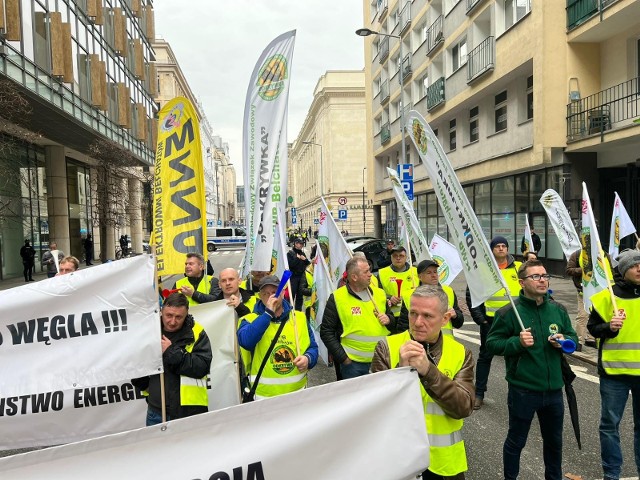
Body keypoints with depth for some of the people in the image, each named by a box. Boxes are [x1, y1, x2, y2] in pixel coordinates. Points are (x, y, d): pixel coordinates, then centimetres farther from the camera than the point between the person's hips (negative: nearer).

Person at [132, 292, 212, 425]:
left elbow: (202, 367, -19)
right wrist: (149, 388, 11)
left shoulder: (197, 333, -6)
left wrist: (171, 352, -20)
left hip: (190, 411, -3)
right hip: (156, 411, 3)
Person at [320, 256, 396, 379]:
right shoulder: (337, 298, -9)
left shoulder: (380, 293, 5)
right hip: (353, 363, -4)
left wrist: (389, 320, -5)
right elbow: (326, 332, -7)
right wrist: (343, 358, -10)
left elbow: (392, 320, 18)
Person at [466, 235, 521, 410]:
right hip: (490, 320, -1)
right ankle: (479, 393, 19)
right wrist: (478, 316, -6)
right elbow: (471, 294, -1)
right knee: (485, 355, 8)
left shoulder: (519, 267, 2)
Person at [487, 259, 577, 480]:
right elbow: (492, 343, -11)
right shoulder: (509, 312, -14)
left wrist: (564, 341, -9)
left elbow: (573, 337, 13)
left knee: (554, 441, 24)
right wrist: (517, 342, -26)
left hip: (554, 389, 5)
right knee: (516, 441, 13)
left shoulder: (558, 309, 2)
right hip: (523, 390, -5)